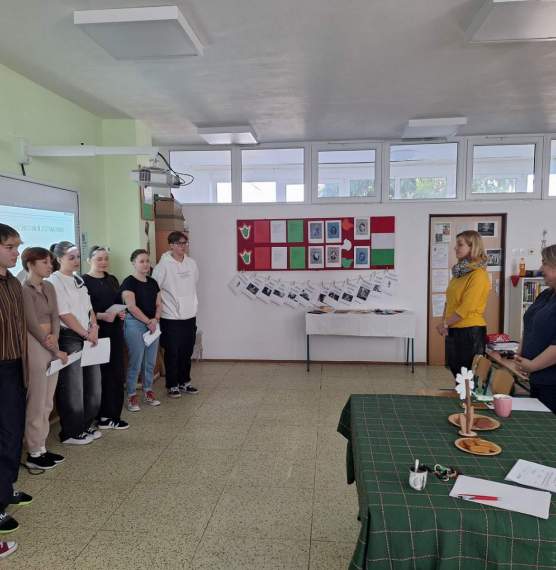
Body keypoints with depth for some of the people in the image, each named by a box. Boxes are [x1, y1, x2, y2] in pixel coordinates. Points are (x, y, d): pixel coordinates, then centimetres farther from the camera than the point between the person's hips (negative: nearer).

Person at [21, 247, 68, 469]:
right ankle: (34, 454, 12)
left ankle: (41, 447, 22)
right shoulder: (24, 289, -12)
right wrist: (56, 350, -11)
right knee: (36, 404, 0)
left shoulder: (49, 287, 11)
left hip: (50, 346, 7)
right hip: (34, 347, -7)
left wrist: (54, 336, -13)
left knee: (47, 403, 12)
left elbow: (55, 316, 8)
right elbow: (33, 324, -15)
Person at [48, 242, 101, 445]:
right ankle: (70, 433, 16)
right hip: (68, 337, -8)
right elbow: (65, 314, -15)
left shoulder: (78, 280, 13)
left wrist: (94, 327, -2)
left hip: (87, 336, 8)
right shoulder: (54, 281, -11)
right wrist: (86, 334, -11)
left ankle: (86, 425, 28)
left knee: (92, 382, 12)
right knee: (72, 386, 0)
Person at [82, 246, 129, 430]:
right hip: (97, 333, -6)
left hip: (115, 331, 6)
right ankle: (104, 416, 11)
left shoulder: (112, 280, 15)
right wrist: (101, 316, -23)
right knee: (101, 374, -1)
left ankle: (113, 415, 19)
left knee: (117, 373, 8)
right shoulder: (84, 281, -6)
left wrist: (121, 312, -1)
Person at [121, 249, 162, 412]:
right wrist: (148, 322, -12)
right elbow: (132, 307, -16)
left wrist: (156, 319, -5)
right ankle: (131, 395, 9)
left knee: (151, 362, 11)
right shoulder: (129, 282, -8)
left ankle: (148, 391, 25)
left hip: (153, 325, 6)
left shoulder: (152, 282, 12)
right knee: (135, 362, -4)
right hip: (135, 325, -6)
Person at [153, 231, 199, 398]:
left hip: (190, 316, 5)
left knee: (187, 352, 15)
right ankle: (172, 386, 19)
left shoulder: (191, 263, 5)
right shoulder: (164, 265, -12)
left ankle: (184, 382, 29)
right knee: (172, 353, 5)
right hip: (171, 318, -5)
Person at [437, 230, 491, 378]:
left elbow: (467, 307, -19)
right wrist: (444, 322, 0)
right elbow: (449, 300, 12)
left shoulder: (478, 275, -14)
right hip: (454, 330, 8)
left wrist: (445, 324, -12)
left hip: (470, 331, -8)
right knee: (455, 370, 15)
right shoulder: (460, 271, 10)